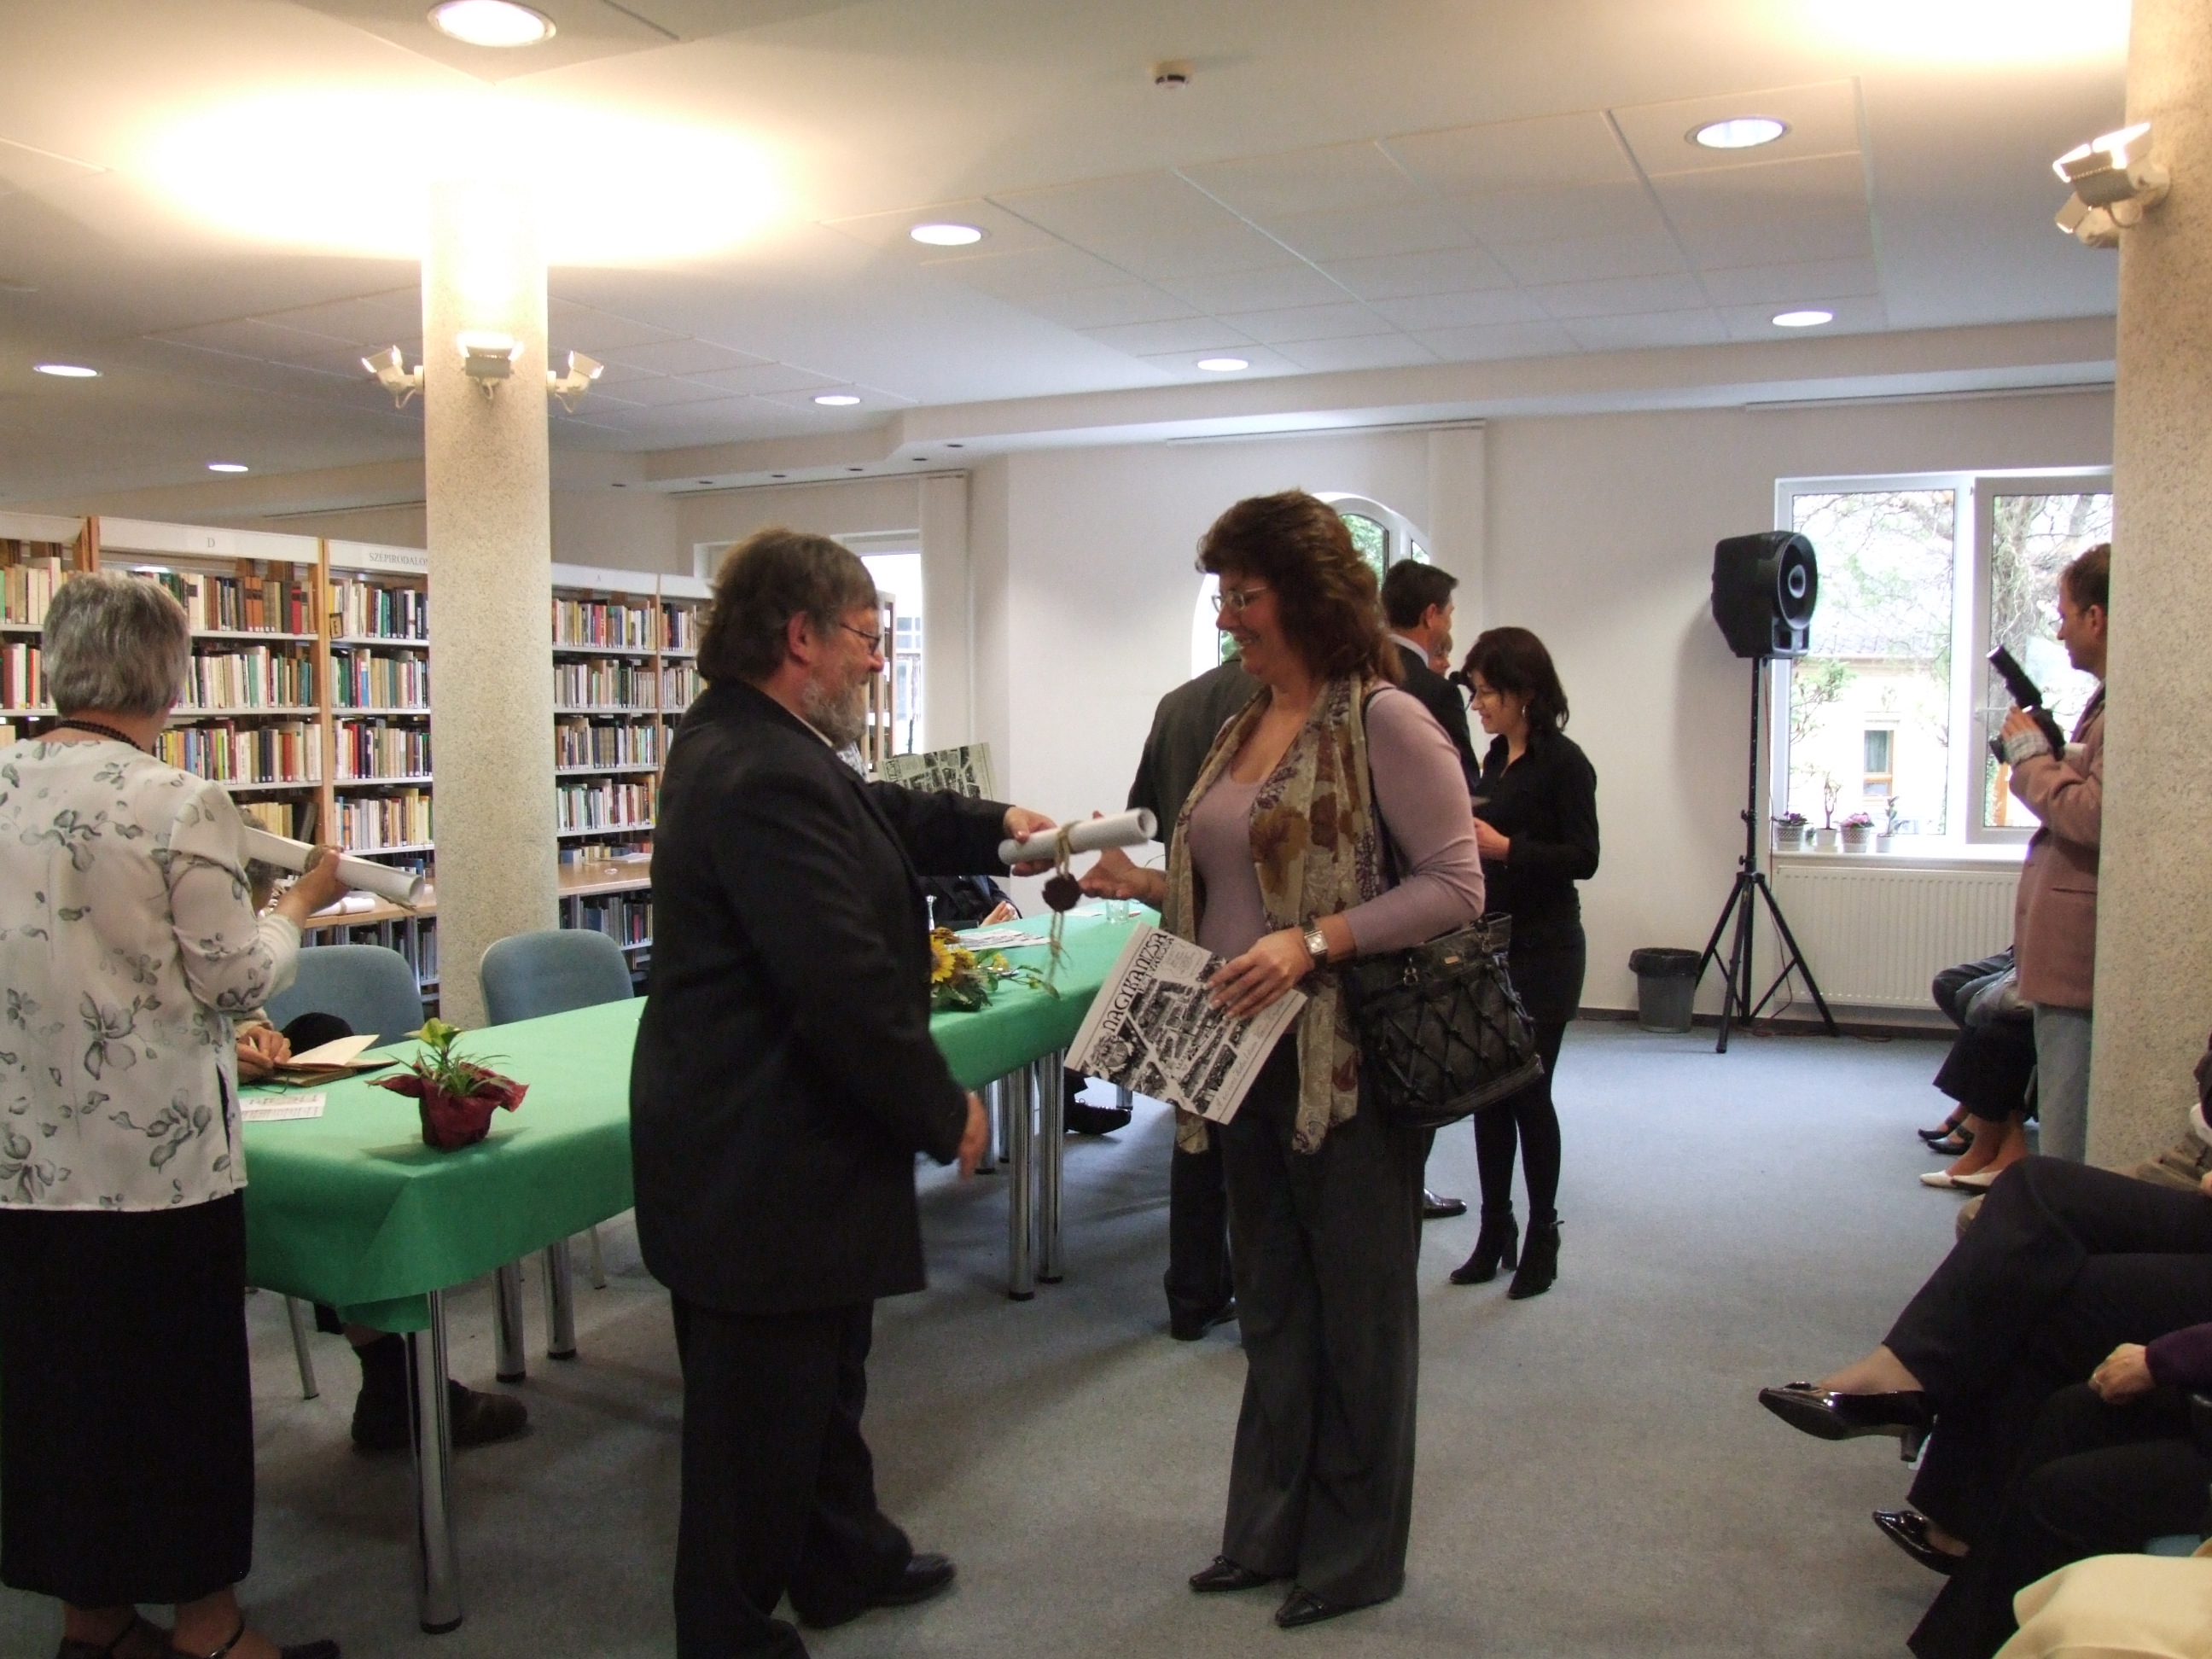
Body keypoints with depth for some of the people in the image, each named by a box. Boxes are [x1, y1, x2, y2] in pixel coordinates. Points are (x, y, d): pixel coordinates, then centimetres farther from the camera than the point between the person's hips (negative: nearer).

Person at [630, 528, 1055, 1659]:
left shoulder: (747, 744, 7)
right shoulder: (766, 777, -28)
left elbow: (876, 818, 22)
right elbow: (847, 983, -29)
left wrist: (991, 828, 10)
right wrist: (945, 1111, -17)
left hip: (779, 1139, 11)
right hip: (760, 1162, -11)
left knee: (825, 1379, 27)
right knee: (760, 1411, 8)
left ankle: (843, 1562, 46)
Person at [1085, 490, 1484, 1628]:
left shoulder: (1383, 722, -12)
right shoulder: (1238, 728, 11)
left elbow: (1455, 887, -17)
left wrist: (1313, 944, -25)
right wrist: (1147, 885, 1)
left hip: (1348, 1064, -8)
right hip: (1252, 1060, 8)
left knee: (1358, 1313, 9)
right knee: (1271, 1308, 18)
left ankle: (1356, 1555, 28)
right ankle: (1269, 1534, 35)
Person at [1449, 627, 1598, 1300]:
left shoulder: (1563, 762, -11)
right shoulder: (1496, 758, 11)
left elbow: (1583, 857, -16)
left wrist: (1503, 847, -24)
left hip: (1542, 951, -7)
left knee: (1527, 1089, -1)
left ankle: (1541, 1241, 14)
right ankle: (1495, 1236, 20)